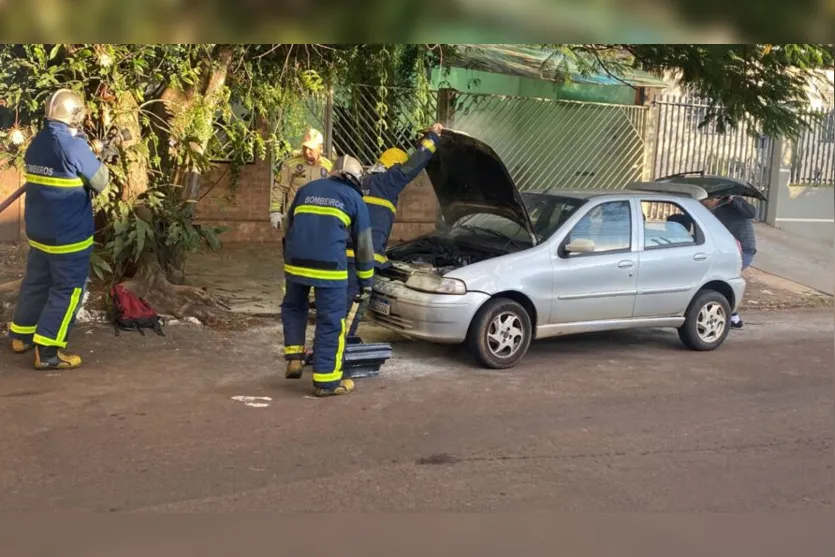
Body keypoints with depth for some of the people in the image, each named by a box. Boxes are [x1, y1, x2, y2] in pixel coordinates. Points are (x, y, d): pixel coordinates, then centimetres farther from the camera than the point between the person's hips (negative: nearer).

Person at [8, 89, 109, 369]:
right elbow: (100, 182, -10)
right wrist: (99, 159, 8)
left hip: (39, 230, 8)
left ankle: (21, 335, 33)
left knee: (36, 281, 21)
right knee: (68, 290, -1)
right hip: (69, 234, -8)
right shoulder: (74, 146, -19)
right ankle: (47, 352, -1)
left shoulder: (36, 143, 6)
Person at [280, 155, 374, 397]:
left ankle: (294, 359, 18)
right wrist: (366, 279, 25)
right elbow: (364, 244, 16)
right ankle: (326, 381, 6)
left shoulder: (306, 189, 22)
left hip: (296, 263, 4)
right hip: (329, 267, -4)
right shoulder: (354, 199, 13)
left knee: (292, 308, 26)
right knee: (330, 322, 3)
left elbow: (289, 227, 29)